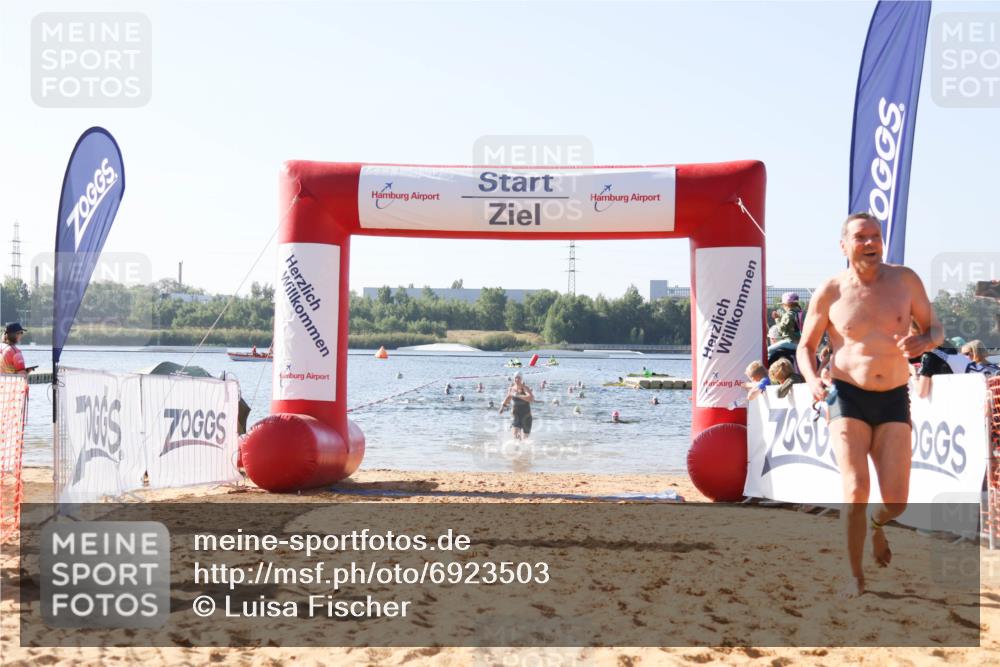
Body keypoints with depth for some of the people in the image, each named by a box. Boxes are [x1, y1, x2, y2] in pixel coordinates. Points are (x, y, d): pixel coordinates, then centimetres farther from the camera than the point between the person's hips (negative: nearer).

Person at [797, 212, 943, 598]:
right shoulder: (829, 293, -3)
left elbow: (936, 330, 8)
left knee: (896, 501, -4)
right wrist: (812, 380, -14)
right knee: (856, 491, -16)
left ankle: (877, 524, 35)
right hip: (848, 397, -2)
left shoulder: (905, 280, 0)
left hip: (894, 401, 2)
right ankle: (856, 576, 5)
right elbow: (806, 347, 7)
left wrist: (921, 343, -17)